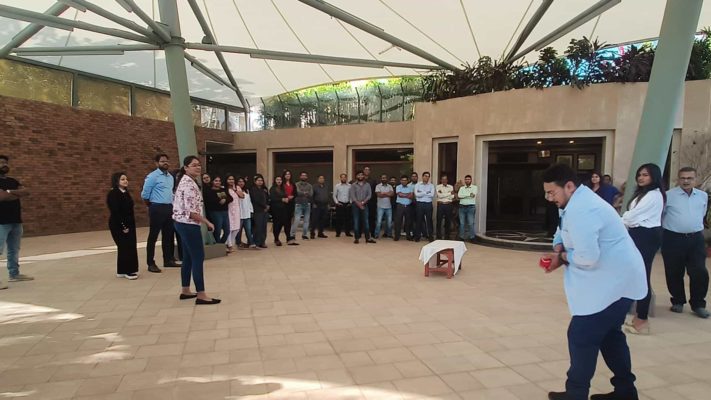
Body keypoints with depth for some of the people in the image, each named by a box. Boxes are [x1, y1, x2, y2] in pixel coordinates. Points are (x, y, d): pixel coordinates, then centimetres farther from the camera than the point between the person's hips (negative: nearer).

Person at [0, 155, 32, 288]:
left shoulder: (13, 181, 17)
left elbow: (27, 192, 3)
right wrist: (18, 194, -3)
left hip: (16, 221, 8)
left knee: (14, 250, 15)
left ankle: (14, 274, 25)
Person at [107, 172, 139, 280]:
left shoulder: (126, 193, 13)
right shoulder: (113, 193, -12)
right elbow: (115, 212, -17)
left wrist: (131, 224, 9)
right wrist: (123, 226, -19)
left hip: (129, 224, 8)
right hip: (118, 225, -8)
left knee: (130, 247, 8)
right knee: (125, 247, -5)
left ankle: (123, 271, 18)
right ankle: (126, 271, 5)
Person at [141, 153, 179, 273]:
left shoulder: (171, 177, 14)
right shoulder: (152, 176, -10)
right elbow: (145, 195, -11)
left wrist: (171, 204, 16)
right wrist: (152, 206, 2)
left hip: (169, 208, 8)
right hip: (157, 209, -8)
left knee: (168, 235, 13)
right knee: (153, 236, 0)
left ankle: (168, 260, 24)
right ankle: (151, 263, 6)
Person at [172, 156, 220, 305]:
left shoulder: (186, 181, 15)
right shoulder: (189, 184, -18)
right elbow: (191, 211, -23)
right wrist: (207, 222, -15)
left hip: (183, 224, 11)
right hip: (189, 224, -11)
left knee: (188, 258, 15)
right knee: (198, 258, -7)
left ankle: (185, 291, 24)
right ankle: (201, 295, -3)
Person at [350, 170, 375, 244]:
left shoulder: (367, 185, 7)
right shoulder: (353, 185, 2)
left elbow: (369, 195, -1)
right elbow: (352, 196, -6)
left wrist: (363, 202, -14)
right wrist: (358, 203, -16)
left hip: (364, 205, 1)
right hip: (355, 205, -1)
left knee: (366, 221, 1)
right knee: (356, 221, -1)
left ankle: (368, 238, 5)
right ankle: (357, 238, 3)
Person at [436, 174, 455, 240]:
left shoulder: (451, 187, 9)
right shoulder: (438, 187, 3)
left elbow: (452, 197, -1)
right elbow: (439, 195, -12)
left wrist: (443, 194, -10)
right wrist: (449, 193, -10)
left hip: (448, 205, 2)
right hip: (440, 205, -2)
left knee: (448, 221, 5)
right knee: (439, 221, 0)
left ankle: (447, 236, 14)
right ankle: (438, 236, 8)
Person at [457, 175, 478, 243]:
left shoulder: (475, 187, 6)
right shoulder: (461, 188, 14)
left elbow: (473, 195, -12)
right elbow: (458, 196, -3)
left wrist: (463, 196, -7)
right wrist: (469, 195, -9)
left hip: (471, 207, -3)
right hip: (462, 207, 3)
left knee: (471, 223, -4)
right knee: (462, 223, 3)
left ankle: (472, 237, 4)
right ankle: (462, 237, 10)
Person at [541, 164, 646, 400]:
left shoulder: (580, 211, -26)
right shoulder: (577, 202, 9)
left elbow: (587, 257, -31)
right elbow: (563, 231, 18)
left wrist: (562, 257, -12)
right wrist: (558, 249, -3)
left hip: (613, 282, -11)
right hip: (617, 279, 11)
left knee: (581, 336, -2)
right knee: (608, 334, 21)